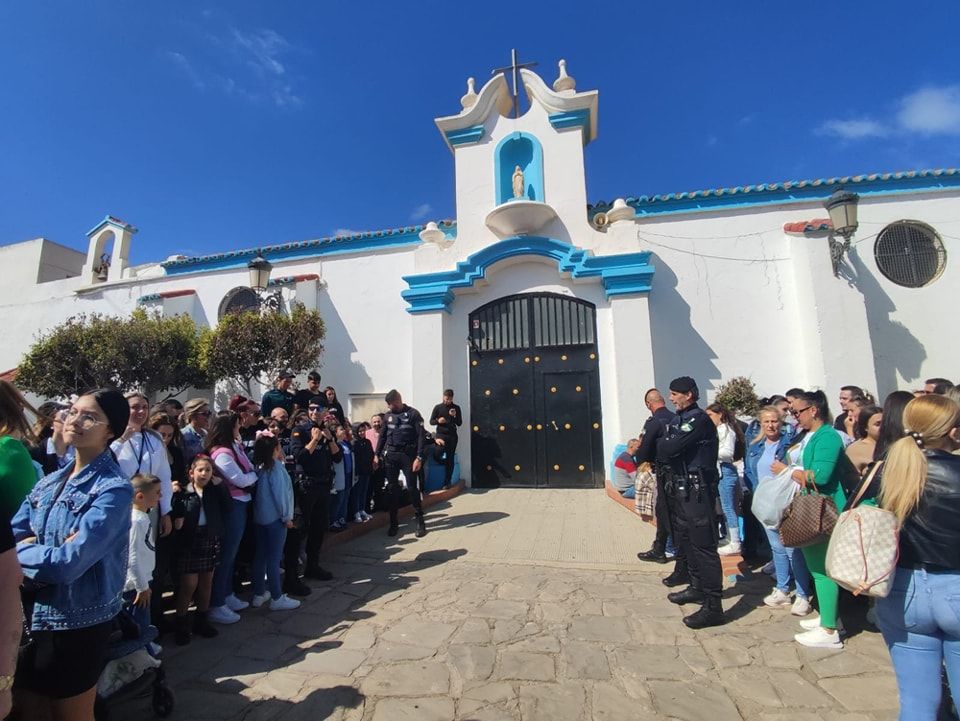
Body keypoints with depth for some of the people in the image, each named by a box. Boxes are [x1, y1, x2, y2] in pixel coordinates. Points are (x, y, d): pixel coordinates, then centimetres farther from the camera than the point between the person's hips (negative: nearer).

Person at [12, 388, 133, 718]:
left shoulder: (114, 489, -22)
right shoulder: (50, 481, 3)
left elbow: (68, 564, -27)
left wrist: (21, 549, -10)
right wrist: (40, 553, -19)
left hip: (78, 621, -7)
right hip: (35, 614, 7)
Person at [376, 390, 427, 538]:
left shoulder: (413, 414, -6)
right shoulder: (387, 415, 9)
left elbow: (420, 436, -10)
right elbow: (383, 436, 16)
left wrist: (419, 457, -17)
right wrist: (377, 454, 9)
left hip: (408, 455, -4)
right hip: (390, 455, 4)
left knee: (412, 487, -3)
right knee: (392, 488, 7)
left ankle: (420, 521, 10)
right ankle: (393, 523, 18)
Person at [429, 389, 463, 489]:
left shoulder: (456, 408, 5)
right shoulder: (438, 407, 3)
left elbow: (459, 423, 3)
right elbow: (431, 421, 5)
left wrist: (454, 416, -15)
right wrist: (438, 421, -16)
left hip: (452, 436, 1)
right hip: (441, 434, -1)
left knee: (450, 459, 2)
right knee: (438, 453, -24)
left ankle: (447, 481, 12)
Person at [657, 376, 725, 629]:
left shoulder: (698, 419, -16)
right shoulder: (679, 418, 14)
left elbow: (668, 448, -24)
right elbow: (663, 449, 11)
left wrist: (662, 446, -5)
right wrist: (666, 449, -8)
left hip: (697, 491, -10)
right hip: (680, 489, 10)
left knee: (703, 546, -4)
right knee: (685, 541, 20)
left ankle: (712, 607, 3)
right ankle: (697, 588, 36)